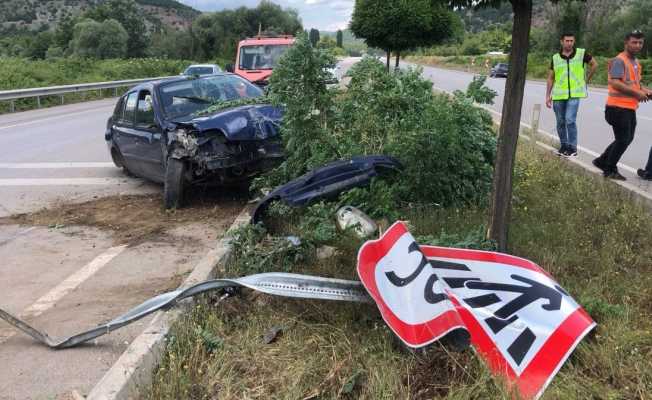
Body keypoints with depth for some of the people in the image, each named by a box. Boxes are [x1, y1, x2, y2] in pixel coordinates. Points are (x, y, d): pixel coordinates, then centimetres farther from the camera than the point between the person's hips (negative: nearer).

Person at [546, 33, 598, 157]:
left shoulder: (581, 53, -1)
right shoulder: (555, 58, 3)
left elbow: (594, 64, 14)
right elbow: (550, 78, 7)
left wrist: (587, 79, 11)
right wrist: (548, 96, 3)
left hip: (574, 94, -3)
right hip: (558, 95, 3)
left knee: (570, 120, -14)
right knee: (560, 122, 9)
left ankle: (572, 148, -3)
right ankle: (563, 145, 24)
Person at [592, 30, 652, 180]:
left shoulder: (636, 62, 17)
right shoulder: (619, 61, -13)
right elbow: (615, 83, -23)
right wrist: (637, 93, -20)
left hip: (630, 108, 10)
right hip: (618, 107, -10)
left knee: (627, 139, 17)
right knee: (622, 140, -3)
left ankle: (602, 161, 27)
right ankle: (610, 170, 12)